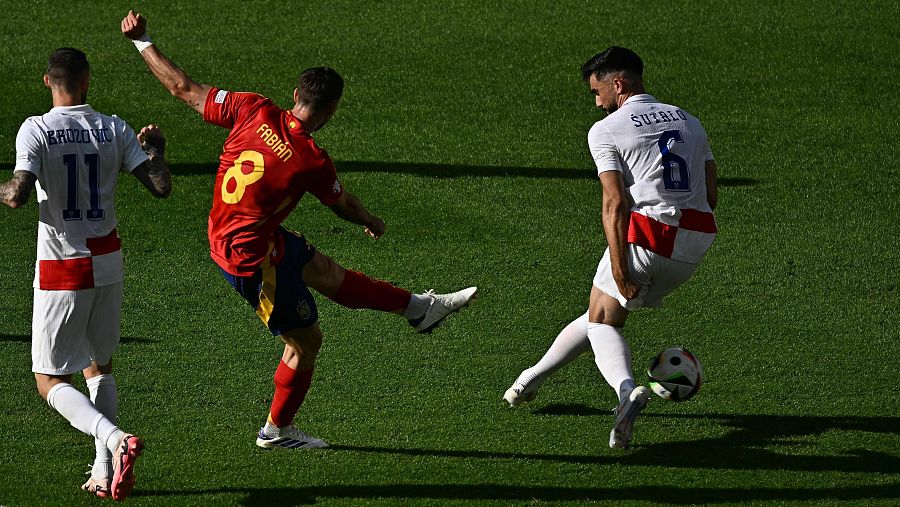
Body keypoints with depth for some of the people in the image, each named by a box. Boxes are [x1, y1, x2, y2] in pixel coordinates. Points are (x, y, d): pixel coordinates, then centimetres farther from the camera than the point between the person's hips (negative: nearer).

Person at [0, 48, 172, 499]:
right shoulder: (115, 130, -3)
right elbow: (161, 187, -6)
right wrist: (155, 148, 14)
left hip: (61, 271, -4)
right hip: (108, 264, 4)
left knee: (50, 381, 2)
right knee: (100, 367, 21)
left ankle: (115, 440, -22)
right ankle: (105, 473, 15)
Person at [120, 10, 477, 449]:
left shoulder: (254, 111, -15)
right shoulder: (312, 161, -25)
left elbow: (183, 89, -10)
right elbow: (343, 205, -2)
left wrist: (142, 42, 1)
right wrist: (373, 224, 20)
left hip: (225, 233, 8)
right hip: (252, 257, -8)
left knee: (326, 272, 22)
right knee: (305, 340, 10)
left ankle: (420, 308, 38)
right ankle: (277, 430, 28)